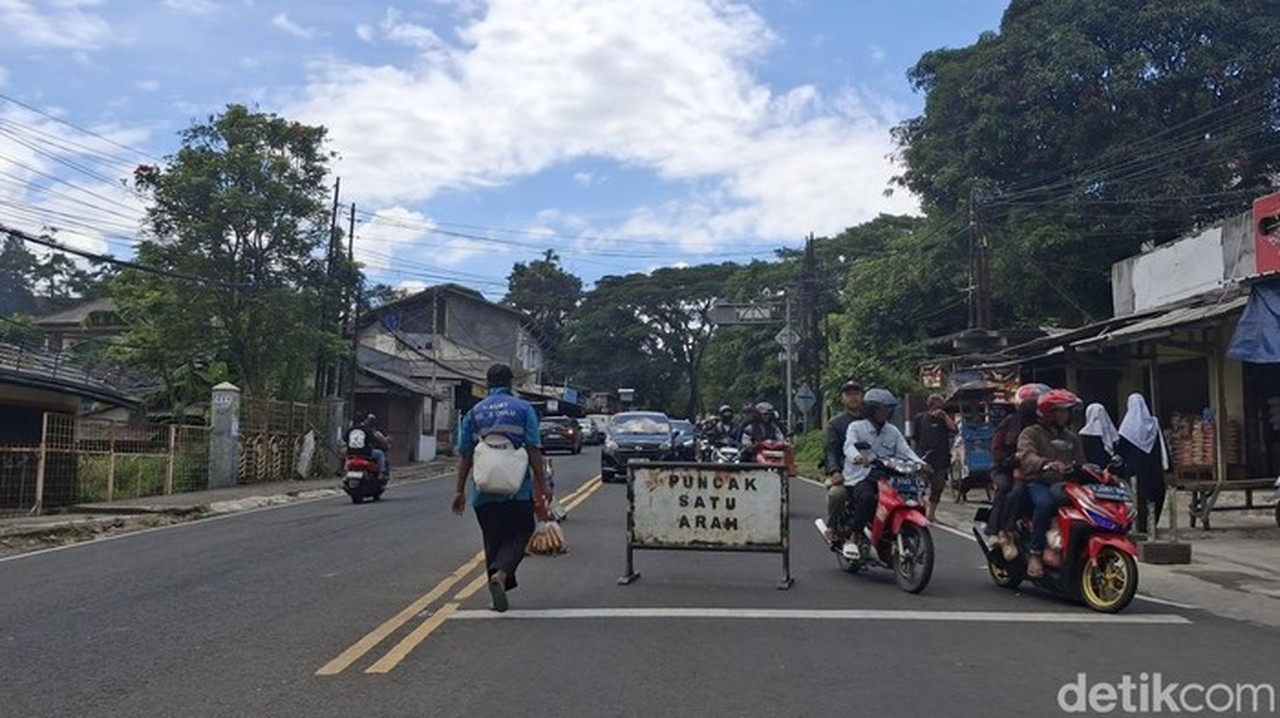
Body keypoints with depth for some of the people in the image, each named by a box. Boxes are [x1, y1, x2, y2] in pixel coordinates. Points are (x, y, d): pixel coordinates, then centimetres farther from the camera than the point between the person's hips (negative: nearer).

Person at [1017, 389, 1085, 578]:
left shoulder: (1072, 438, 25)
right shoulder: (1031, 433, 3)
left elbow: (1080, 463, 20)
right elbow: (1026, 457, -17)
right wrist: (1048, 464, -38)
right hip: (1039, 484, -5)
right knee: (1045, 503, -38)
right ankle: (1034, 554, -28)